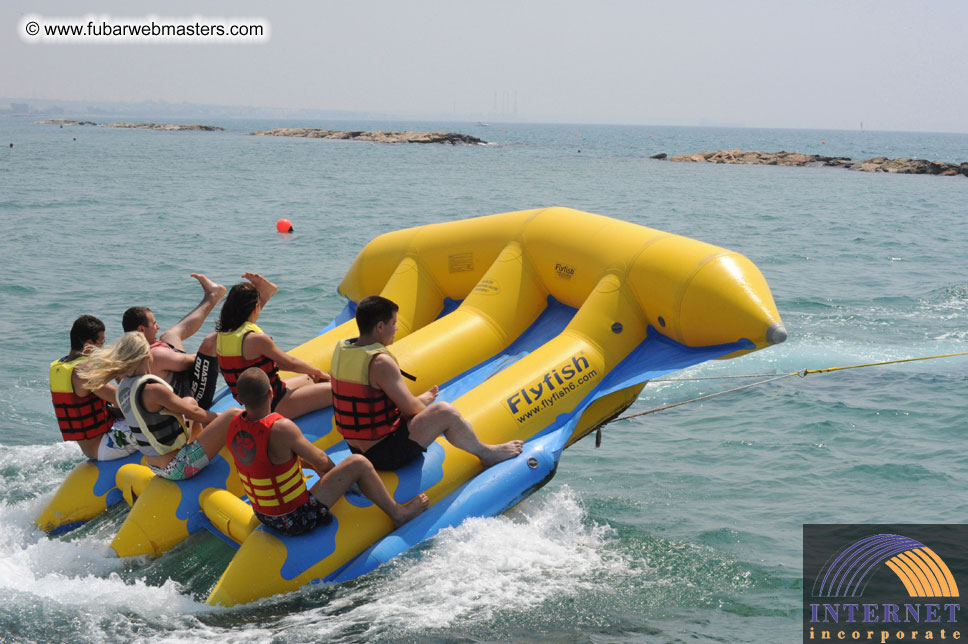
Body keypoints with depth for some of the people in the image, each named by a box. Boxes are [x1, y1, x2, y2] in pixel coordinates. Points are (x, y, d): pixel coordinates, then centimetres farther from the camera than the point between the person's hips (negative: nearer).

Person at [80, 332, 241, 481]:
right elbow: (192, 412, -13)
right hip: (179, 468, -10)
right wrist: (218, 417, 5)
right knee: (234, 415, -9)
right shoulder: (152, 389, -25)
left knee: (190, 401, 27)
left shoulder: (123, 387, 3)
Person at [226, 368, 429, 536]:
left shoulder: (235, 426, -7)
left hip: (263, 517, 8)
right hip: (296, 521, -8)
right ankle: (398, 513, 18)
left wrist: (304, 461, 15)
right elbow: (321, 461, -13)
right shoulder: (281, 429, -29)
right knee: (358, 463, -2)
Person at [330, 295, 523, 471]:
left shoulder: (341, 350, 2)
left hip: (357, 449, 10)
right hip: (385, 454, -10)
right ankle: (486, 453, 13)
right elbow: (410, 408, -18)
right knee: (444, 412, -8)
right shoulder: (381, 362, -25)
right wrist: (425, 400, 7)